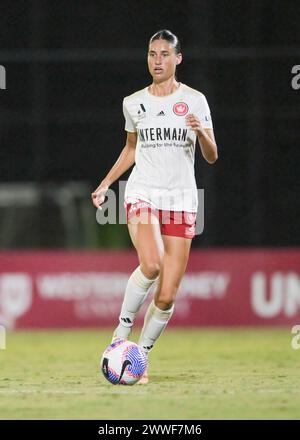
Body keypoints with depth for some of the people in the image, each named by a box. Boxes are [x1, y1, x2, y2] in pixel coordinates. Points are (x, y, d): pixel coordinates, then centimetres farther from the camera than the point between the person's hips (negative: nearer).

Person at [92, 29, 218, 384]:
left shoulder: (194, 100, 2)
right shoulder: (134, 103, 7)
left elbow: (211, 157, 2)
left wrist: (202, 132, -18)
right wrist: (105, 184, 15)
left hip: (181, 199, 0)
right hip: (143, 194, 0)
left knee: (166, 296, -5)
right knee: (151, 264, -30)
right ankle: (122, 332, -12)